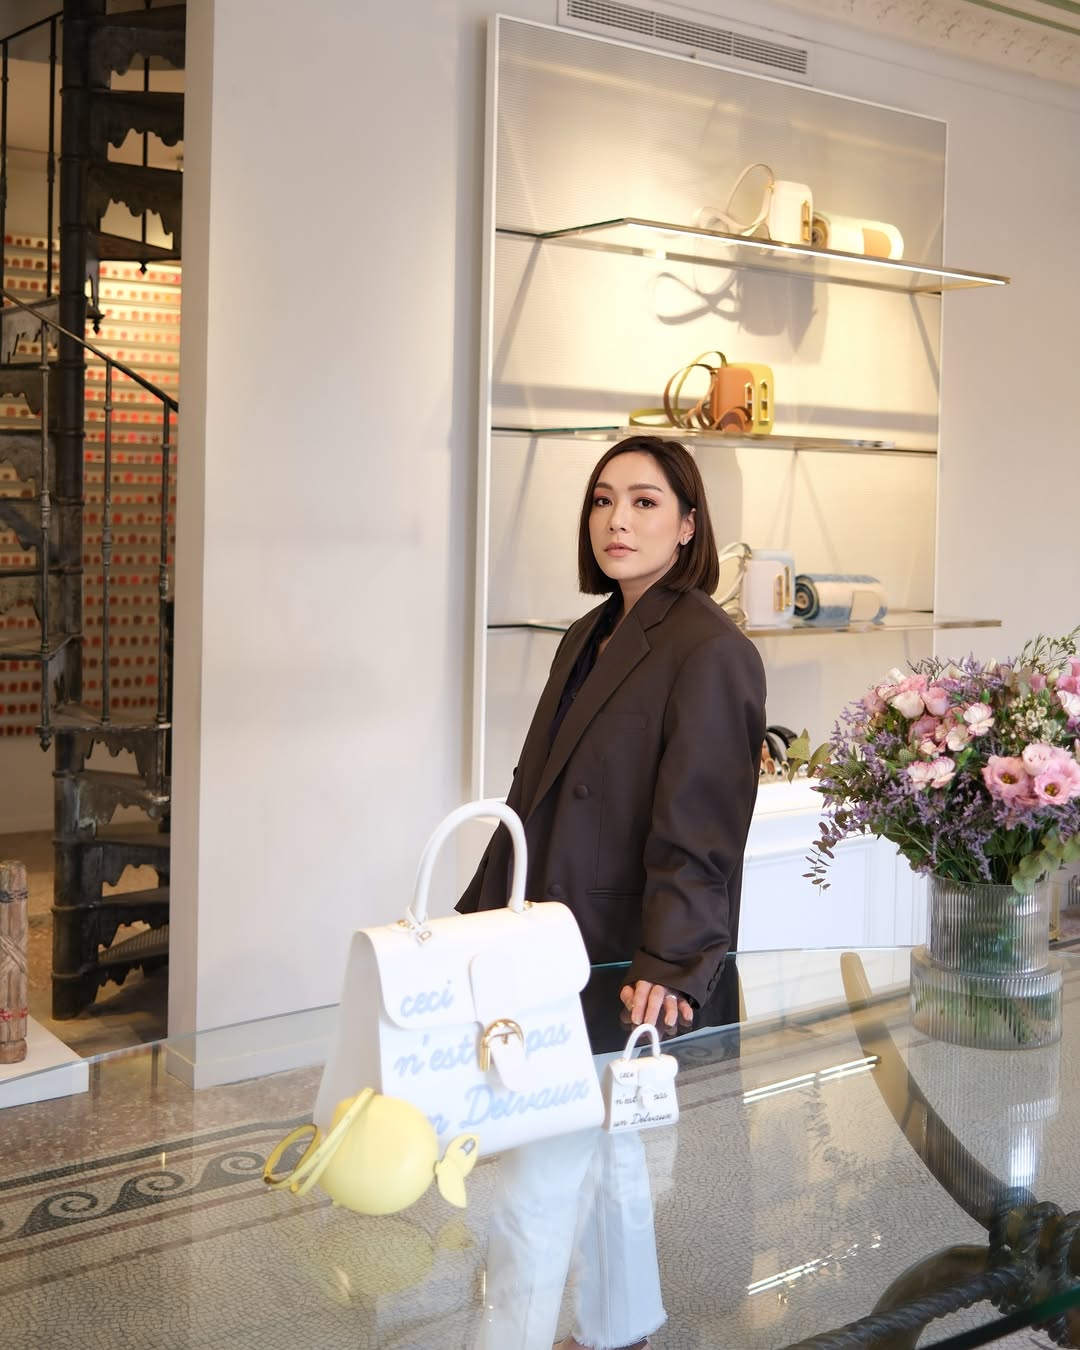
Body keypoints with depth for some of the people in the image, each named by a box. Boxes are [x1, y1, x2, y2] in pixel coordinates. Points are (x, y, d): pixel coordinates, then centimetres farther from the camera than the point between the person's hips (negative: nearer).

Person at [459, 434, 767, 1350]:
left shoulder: (710, 651, -14)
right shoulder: (589, 639, 13)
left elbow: (700, 832, -21)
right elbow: (534, 798, 17)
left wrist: (668, 967, -28)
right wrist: (479, 915, 15)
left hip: (617, 973, -9)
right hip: (555, 957, 9)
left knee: (537, 1183, -6)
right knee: (608, 1156, 21)